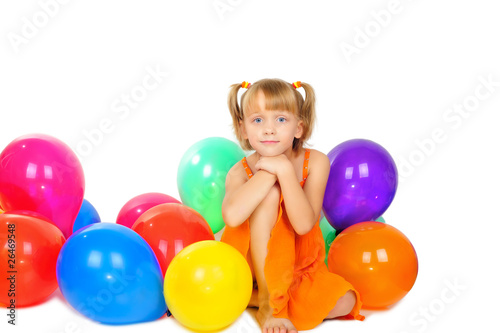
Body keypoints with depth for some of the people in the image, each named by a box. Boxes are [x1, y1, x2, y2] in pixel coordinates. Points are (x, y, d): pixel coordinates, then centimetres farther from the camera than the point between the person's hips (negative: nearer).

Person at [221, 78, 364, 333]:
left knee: (344, 302, -23)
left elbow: (304, 224, -27)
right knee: (271, 193, -30)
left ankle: (251, 298, -12)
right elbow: (232, 216, -41)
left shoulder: (315, 162, -14)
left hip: (298, 266, 3)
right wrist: (270, 171, -33)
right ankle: (267, 302, -22)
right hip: (253, 262, -3)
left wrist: (285, 169, -33)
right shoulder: (241, 172, -16)